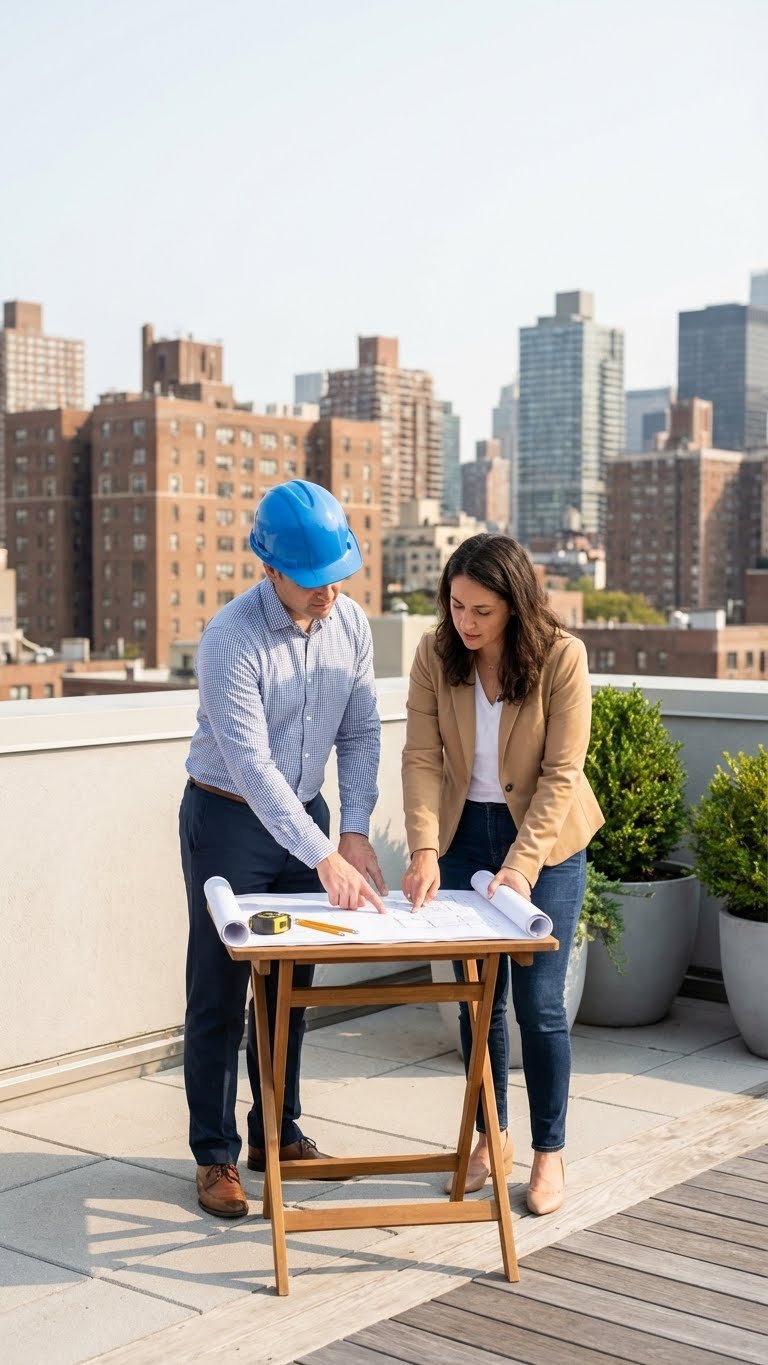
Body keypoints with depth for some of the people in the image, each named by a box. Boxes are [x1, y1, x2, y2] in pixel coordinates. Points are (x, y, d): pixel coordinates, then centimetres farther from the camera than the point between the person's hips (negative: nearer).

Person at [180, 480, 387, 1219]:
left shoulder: (350, 623, -6)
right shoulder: (231, 641, -25)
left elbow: (361, 733, 0)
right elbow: (250, 766, -28)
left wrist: (354, 832, -12)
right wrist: (324, 860, -32)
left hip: (303, 813, 6)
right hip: (228, 819, -5)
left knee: (291, 985, 13)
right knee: (219, 993, 2)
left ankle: (278, 1133, 27)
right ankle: (215, 1156, 13)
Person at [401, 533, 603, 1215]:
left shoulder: (561, 656, -18)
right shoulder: (435, 655, -10)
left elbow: (562, 772, -18)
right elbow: (422, 757, -12)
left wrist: (522, 864, -25)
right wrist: (424, 849, -25)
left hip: (544, 836, -3)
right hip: (465, 833, 3)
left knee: (538, 1003, -2)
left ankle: (550, 1153, 15)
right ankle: (492, 1138, 27)